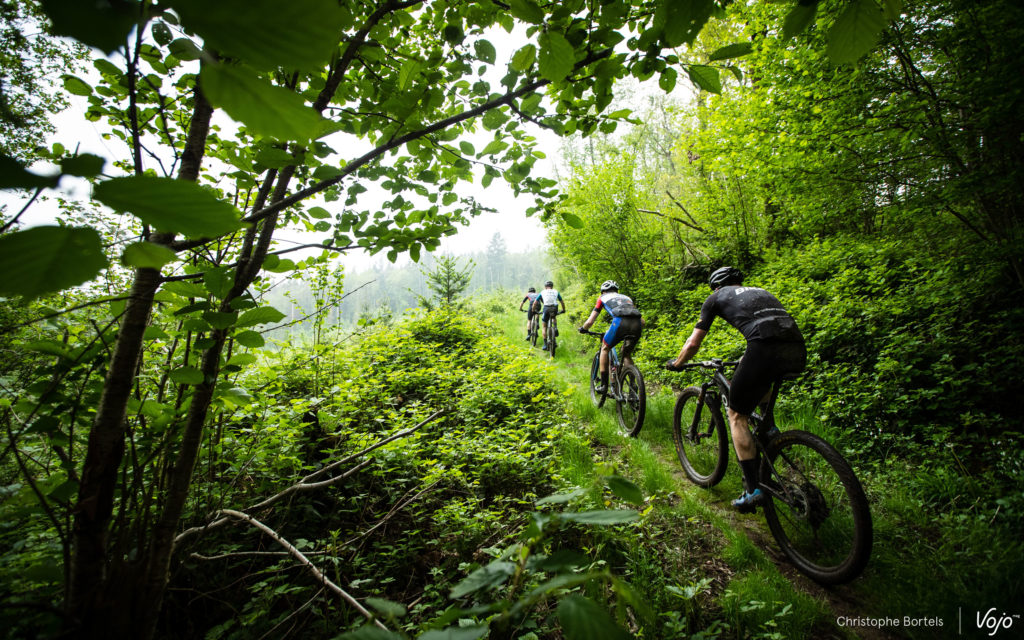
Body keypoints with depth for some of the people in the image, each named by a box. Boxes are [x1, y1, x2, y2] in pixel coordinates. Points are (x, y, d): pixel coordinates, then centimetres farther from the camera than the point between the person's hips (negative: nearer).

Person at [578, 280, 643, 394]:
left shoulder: (603, 298, 28)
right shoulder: (627, 297, 38)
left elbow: (590, 322, 23)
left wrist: (583, 329, 44)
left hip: (620, 322, -4)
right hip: (637, 324, 4)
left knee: (605, 348, 23)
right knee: (627, 354, 28)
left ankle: (603, 385, 20)